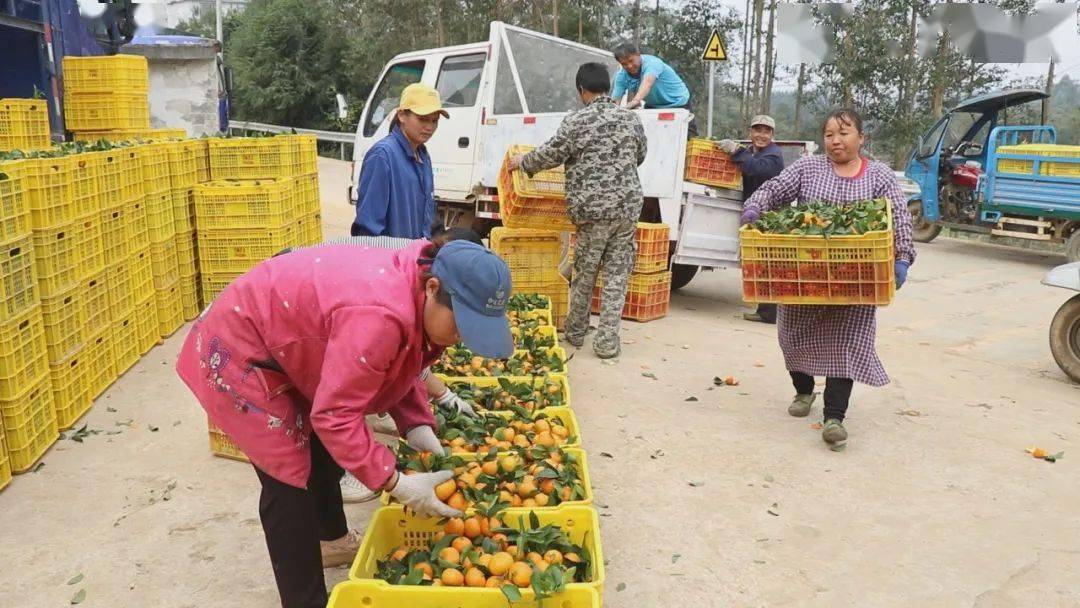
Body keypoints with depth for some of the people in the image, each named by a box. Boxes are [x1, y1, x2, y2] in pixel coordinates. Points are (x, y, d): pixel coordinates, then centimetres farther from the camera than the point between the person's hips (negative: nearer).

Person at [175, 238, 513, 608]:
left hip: (282, 344, 10)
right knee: (290, 479, -9)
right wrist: (396, 484, -31)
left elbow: (395, 372, 3)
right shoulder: (380, 316, -40)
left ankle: (333, 540, 46)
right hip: (239, 351, -10)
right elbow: (335, 414, -35)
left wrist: (418, 428, -10)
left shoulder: (413, 292, -10)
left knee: (323, 449, 23)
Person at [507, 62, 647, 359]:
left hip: (593, 209, -3)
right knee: (617, 274, 6)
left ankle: (575, 332, 25)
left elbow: (550, 154, -1)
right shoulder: (631, 118, 7)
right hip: (628, 206, 3)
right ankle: (607, 341, 6)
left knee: (585, 273, 10)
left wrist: (522, 162, 17)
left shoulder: (576, 121, -7)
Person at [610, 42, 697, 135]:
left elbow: (647, 82, -50)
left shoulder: (652, 63, -29)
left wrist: (636, 100, -70)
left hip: (677, 103, -5)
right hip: (653, 106, 6)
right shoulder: (621, 75, -11)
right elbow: (615, 99, -19)